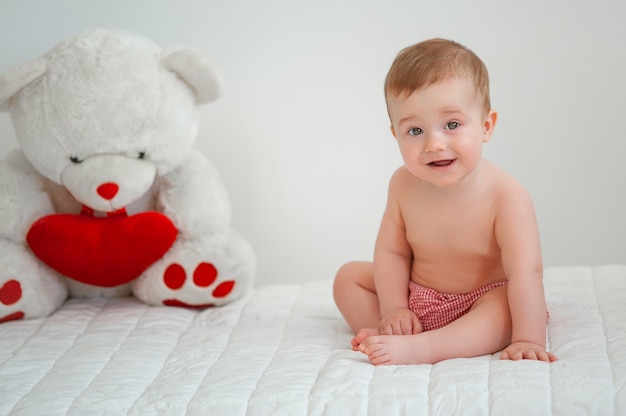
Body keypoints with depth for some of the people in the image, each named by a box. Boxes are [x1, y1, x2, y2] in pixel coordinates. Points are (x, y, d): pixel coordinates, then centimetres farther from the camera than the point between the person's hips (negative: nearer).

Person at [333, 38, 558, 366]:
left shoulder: (506, 195, -26)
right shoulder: (404, 185, -10)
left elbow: (526, 272, -31)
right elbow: (391, 252, -1)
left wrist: (527, 340, -38)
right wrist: (393, 309, -12)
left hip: (481, 305, -5)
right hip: (415, 302, 5)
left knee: (504, 307, -36)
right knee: (349, 276, 1)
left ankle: (419, 349, -42)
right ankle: (387, 338, -17)